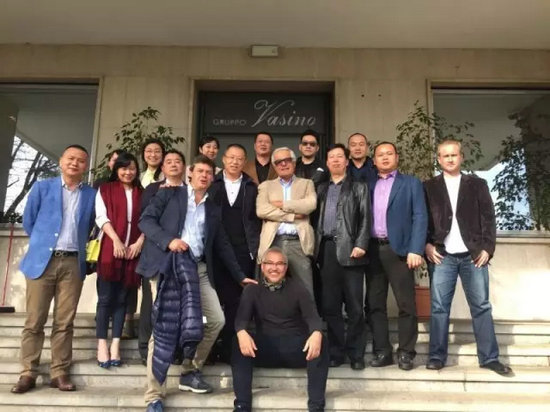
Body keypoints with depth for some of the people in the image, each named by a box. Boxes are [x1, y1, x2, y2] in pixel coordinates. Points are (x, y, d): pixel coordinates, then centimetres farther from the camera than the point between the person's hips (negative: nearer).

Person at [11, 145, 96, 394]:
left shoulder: (91, 195, 8)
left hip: (73, 264, 1)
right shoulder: (42, 188, 6)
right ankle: (28, 373, 10)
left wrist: (76, 246, 11)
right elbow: (28, 221, 11)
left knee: (64, 322, 3)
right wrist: (42, 243, 12)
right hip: (42, 261, -1)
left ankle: (59, 373, 10)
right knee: (34, 321, 2)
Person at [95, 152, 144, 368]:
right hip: (110, 249, -2)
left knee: (121, 299, 4)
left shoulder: (142, 193, 14)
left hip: (133, 251, 2)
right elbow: (102, 216, -1)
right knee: (105, 298, -2)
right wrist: (116, 240, -13)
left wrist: (139, 242, -8)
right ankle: (102, 345, 3)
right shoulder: (105, 189, 9)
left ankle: (115, 345, 7)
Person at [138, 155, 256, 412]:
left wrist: (240, 276, 19)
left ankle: (190, 371, 20)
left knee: (216, 320, -2)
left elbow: (222, 246, 21)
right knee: (163, 327, -7)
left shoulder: (213, 210, 20)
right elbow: (146, 220, -1)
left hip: (198, 270, 5)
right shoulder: (169, 194, 9)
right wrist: (168, 240, -18)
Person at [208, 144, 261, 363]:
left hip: (242, 251, 0)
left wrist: (256, 248, -3)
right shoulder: (212, 184, 8)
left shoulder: (252, 187, 9)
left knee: (236, 300, 3)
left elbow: (256, 219, 6)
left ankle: (230, 346, 13)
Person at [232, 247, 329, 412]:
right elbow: (241, 317, -7)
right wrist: (242, 332, -34)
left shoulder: (297, 287, 3)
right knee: (240, 344, -28)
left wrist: (317, 333, -37)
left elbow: (312, 316, -11)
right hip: (264, 348, 1)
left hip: (296, 347, 0)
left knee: (320, 343, -30)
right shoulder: (252, 289, 6)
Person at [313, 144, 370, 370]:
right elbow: (317, 218, 14)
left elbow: (365, 219, 0)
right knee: (330, 306, 6)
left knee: (354, 306, 0)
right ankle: (336, 352, 17)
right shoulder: (321, 189, 20)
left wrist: (360, 245, -12)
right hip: (327, 250, 3)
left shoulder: (359, 187, 9)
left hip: (349, 249, -3)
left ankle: (356, 354, 10)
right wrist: (317, 246, 4)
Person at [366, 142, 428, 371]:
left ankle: (406, 353, 12)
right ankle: (382, 352, 16)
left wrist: (415, 250, -13)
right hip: (372, 250, 3)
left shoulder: (411, 183, 7)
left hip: (398, 249, -3)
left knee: (406, 304, 0)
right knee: (375, 304, 6)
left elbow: (420, 217, -2)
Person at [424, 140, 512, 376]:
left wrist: (487, 248, -3)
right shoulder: (429, 187, 9)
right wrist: (427, 245, -6)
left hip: (473, 255, 1)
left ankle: (489, 357, 13)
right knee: (439, 307, 0)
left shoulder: (477, 184, 10)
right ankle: (437, 356, 8)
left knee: (481, 306, 4)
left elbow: (488, 218, 6)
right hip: (441, 256, 0)